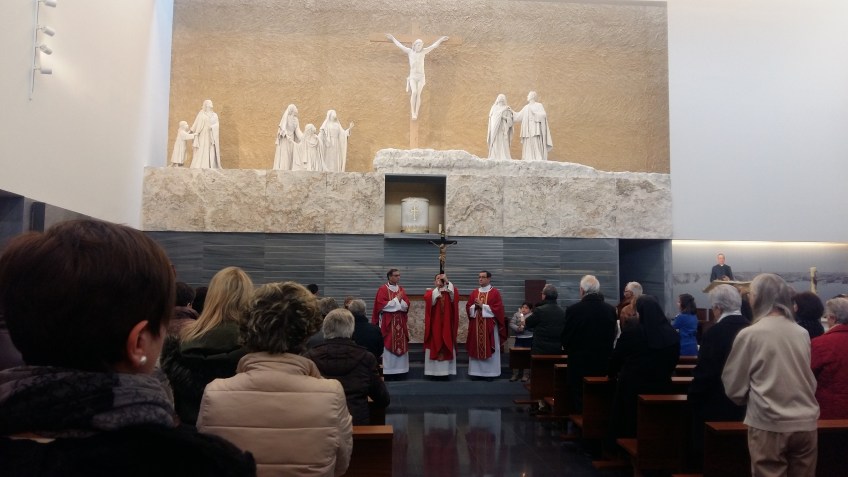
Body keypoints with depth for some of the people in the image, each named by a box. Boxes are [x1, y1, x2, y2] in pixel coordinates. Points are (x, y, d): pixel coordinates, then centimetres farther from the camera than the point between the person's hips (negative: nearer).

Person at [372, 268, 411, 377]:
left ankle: (399, 370, 10)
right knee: (388, 346, -6)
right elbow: (382, 305, -15)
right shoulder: (383, 289, -4)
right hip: (387, 323, -5)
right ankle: (387, 371, -1)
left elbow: (406, 306, 6)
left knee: (401, 346, 4)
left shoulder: (401, 290, 13)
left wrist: (400, 300, -13)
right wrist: (396, 300, -10)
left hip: (400, 323, 5)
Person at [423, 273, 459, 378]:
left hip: (446, 323, 1)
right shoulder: (430, 291, 8)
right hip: (434, 323, -1)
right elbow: (427, 298, -15)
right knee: (434, 344, -3)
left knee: (447, 345, 0)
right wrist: (437, 288, -16)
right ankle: (434, 370, 1)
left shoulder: (449, 291, 12)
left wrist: (447, 281, -19)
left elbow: (455, 294, -12)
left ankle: (446, 370, 5)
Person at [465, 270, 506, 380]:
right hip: (476, 325, 4)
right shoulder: (474, 292, 11)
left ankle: (490, 373, 7)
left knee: (489, 348, 0)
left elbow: (498, 309, -11)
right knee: (476, 348, 5)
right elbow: (468, 308, 8)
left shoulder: (495, 292, -3)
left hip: (490, 326, -4)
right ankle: (476, 372, 12)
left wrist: (482, 306, -15)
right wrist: (475, 306, -13)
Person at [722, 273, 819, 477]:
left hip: (769, 426, -5)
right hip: (806, 423, 5)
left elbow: (734, 388, -2)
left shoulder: (749, 334, -9)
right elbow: (811, 381, 17)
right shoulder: (803, 334, 5)